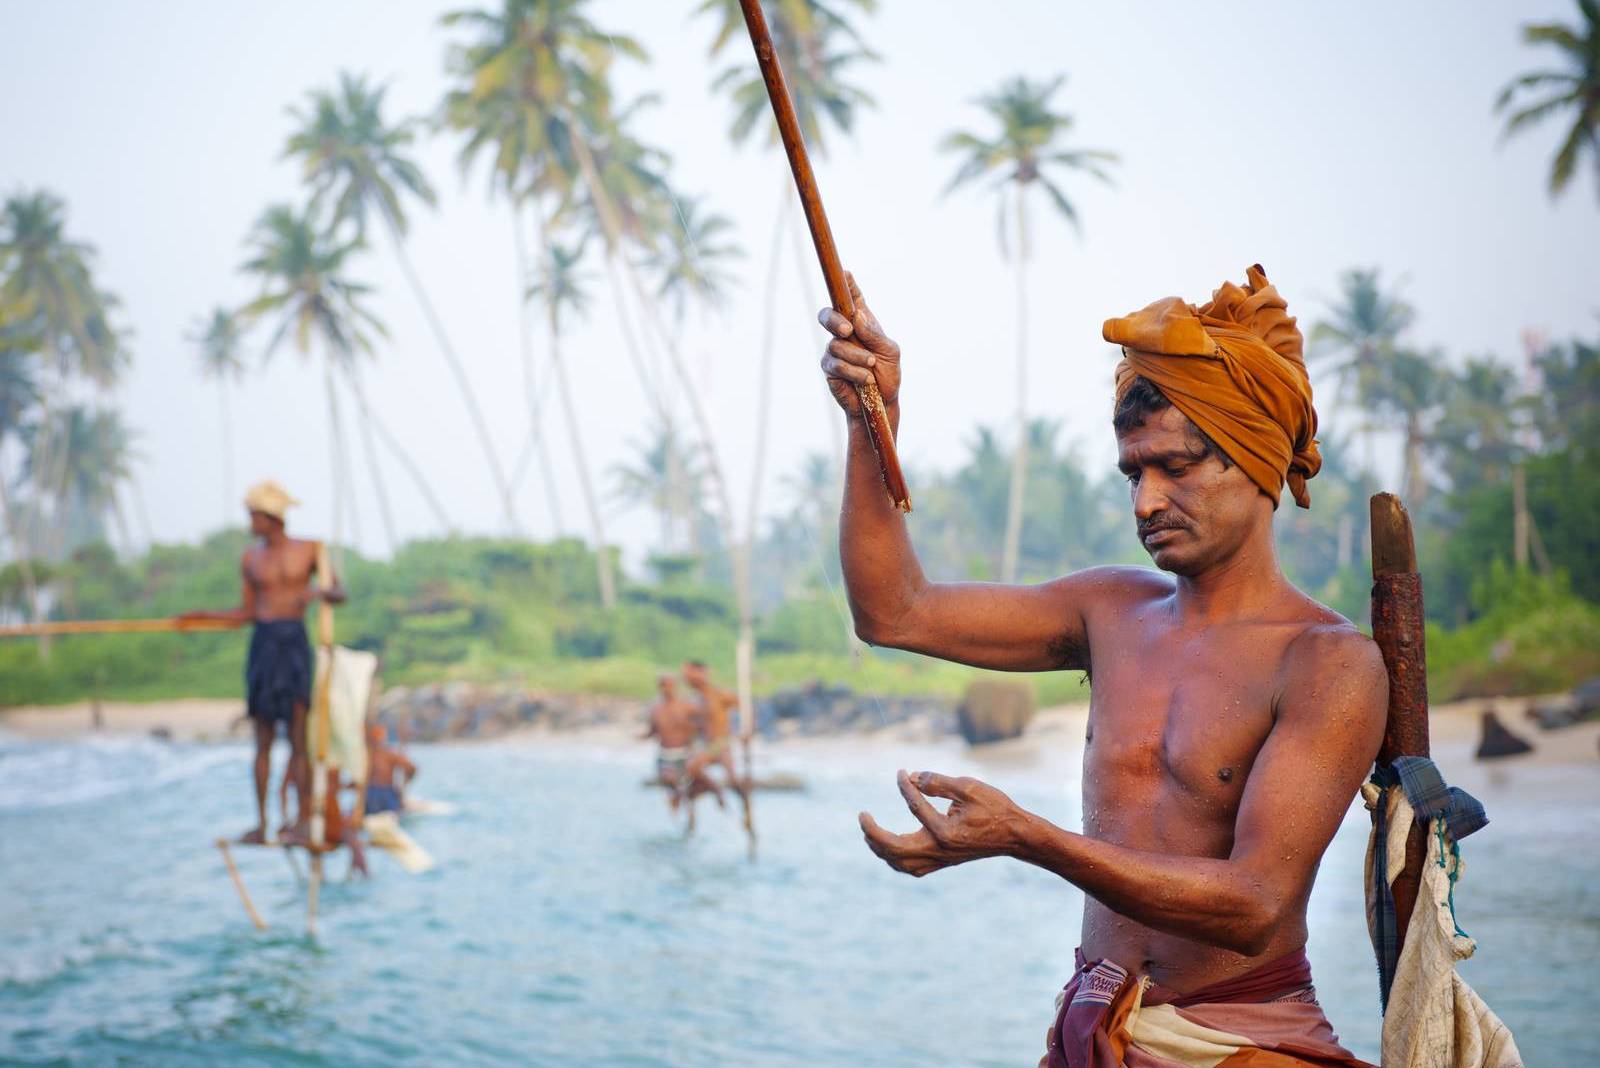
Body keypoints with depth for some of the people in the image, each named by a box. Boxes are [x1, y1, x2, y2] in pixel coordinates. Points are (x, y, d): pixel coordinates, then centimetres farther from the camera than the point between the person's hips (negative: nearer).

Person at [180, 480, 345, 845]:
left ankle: (303, 821, -4)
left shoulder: (309, 550, 4)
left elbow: (340, 594, 5)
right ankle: (261, 823, 6)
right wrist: (202, 615, 4)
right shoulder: (250, 558, 11)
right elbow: (247, 614, 15)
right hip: (263, 642, 3)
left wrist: (320, 592, -16)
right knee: (263, 741, 3)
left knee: (299, 739, -6)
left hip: (295, 642, -3)